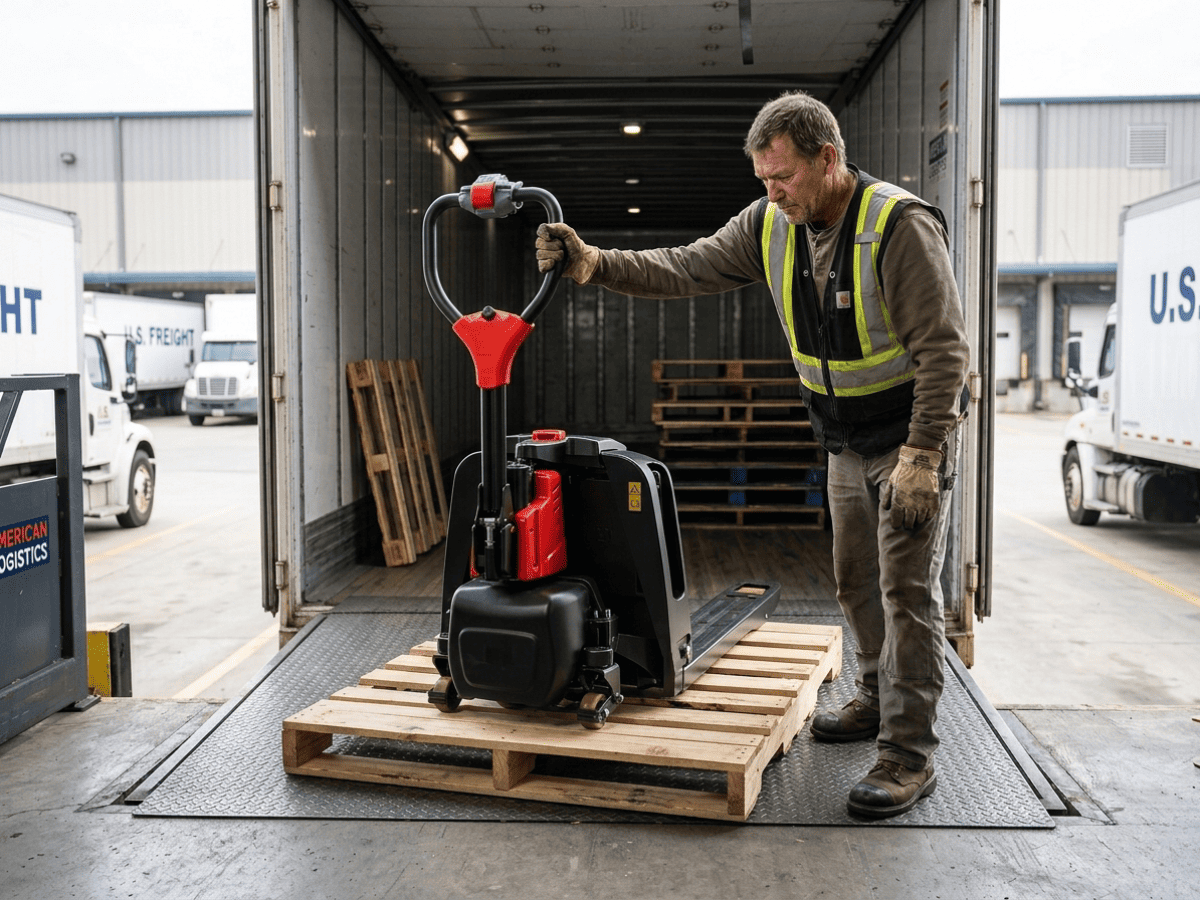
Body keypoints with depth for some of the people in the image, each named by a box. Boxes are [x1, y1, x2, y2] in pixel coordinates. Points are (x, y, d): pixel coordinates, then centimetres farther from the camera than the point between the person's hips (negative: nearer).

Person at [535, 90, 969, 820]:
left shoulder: (901, 226, -25)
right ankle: (879, 699, 36)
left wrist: (920, 457, -29)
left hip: (913, 432, -7)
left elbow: (944, 348, -25)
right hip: (847, 438, 7)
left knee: (907, 588, -7)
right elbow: (687, 269, -4)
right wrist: (595, 264, -18)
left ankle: (910, 754, 0)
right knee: (856, 580, 17)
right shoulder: (770, 226, -4)